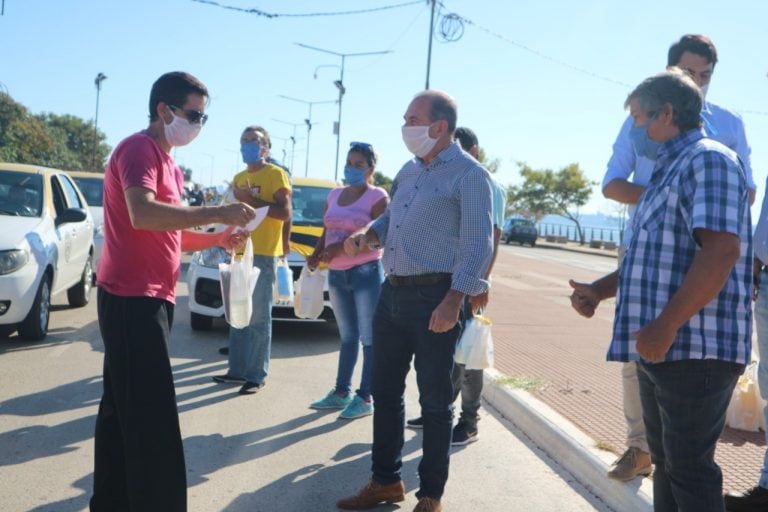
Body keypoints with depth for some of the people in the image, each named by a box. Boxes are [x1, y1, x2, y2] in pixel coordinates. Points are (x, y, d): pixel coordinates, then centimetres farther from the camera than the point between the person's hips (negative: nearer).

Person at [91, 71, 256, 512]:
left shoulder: (170, 166, 20)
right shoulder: (139, 148, -11)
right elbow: (142, 214, -28)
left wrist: (217, 239, 9)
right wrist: (216, 213, -26)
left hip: (152, 298, 10)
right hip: (132, 298, -10)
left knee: (124, 411, 15)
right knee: (152, 419, -10)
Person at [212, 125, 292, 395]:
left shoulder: (275, 174, -5)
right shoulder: (239, 178, 20)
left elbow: (285, 212, -14)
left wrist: (251, 200, -17)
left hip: (263, 254, -8)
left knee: (259, 317, -6)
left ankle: (257, 375, -1)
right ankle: (237, 370, 19)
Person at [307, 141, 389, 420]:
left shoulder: (377, 196, -7)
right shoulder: (334, 195, 13)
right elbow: (326, 231, 18)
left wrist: (342, 246, -21)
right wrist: (317, 254, -1)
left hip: (366, 272, -7)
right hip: (336, 273, 7)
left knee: (369, 337, -2)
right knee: (347, 336, 15)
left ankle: (365, 397, 3)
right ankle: (342, 392, 23)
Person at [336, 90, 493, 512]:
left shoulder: (468, 174, -8)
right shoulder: (408, 170, 16)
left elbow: (478, 244, -14)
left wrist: (453, 301, -22)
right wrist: (366, 236, 4)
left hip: (434, 298, -8)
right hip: (391, 293, 8)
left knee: (434, 400, 3)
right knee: (385, 391, 14)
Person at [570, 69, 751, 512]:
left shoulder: (708, 160, -10)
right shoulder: (668, 173, 20)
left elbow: (721, 250, -24)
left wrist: (665, 326, -26)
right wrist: (600, 290, 11)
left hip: (694, 348, -10)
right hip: (660, 348, 10)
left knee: (689, 467, -1)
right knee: (667, 461, 17)